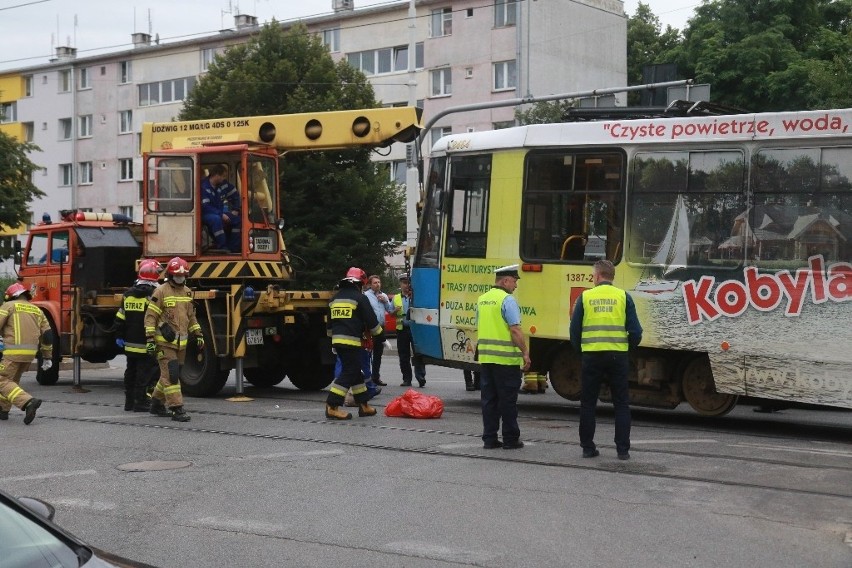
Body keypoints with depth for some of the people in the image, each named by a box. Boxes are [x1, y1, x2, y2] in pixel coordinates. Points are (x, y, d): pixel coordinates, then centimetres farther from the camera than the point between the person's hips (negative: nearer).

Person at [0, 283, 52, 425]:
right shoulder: (37, 310, 18)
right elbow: (47, 334, 14)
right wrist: (47, 357, 18)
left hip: (13, 351, -7)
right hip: (31, 353, 7)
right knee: (13, 379, 23)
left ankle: (29, 402, -24)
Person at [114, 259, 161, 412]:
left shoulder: (128, 294, 8)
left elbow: (120, 318, 11)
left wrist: (119, 336, 18)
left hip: (130, 343, 6)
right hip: (146, 344, -6)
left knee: (131, 372, 16)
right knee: (145, 373, -1)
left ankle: (130, 401, 23)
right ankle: (141, 402, -2)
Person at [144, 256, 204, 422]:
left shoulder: (187, 292, 13)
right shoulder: (161, 291, -7)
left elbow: (191, 316, 22)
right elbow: (150, 316, -9)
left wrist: (198, 335, 18)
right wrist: (150, 339, -15)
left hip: (181, 342, 7)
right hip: (165, 341, -7)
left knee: (170, 374, 13)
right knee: (171, 374, -11)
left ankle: (157, 404, 28)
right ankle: (177, 409, -12)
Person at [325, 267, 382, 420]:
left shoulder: (335, 298, 17)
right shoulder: (360, 298, -5)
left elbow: (330, 323, 24)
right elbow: (371, 321, -4)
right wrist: (380, 336, 10)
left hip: (337, 340, 8)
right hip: (351, 341, -8)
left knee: (355, 372, 16)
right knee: (348, 373, -6)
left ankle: (363, 405, 21)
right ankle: (332, 407, -14)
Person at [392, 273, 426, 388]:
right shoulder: (396, 298, 14)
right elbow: (391, 314, 19)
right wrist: (395, 311, -4)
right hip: (402, 329, 4)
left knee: (417, 353, -10)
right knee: (404, 356, 6)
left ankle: (420, 377, -14)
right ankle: (407, 379, 12)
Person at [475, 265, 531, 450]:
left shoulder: (482, 299, 12)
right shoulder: (507, 300, -12)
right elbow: (515, 330, -17)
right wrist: (525, 353, -11)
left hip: (485, 357, 7)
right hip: (506, 358, -7)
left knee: (488, 398, 9)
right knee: (507, 400, 0)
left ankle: (489, 438, 11)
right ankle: (510, 439, 5)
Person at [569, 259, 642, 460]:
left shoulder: (585, 297, 1)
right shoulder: (623, 297, 2)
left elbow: (574, 330, 3)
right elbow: (635, 331, 0)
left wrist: (579, 349, 19)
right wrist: (630, 346, 19)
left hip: (591, 356, 0)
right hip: (618, 356, 0)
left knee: (588, 403, 10)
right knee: (621, 404, 8)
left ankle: (587, 447, 12)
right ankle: (623, 449, 5)